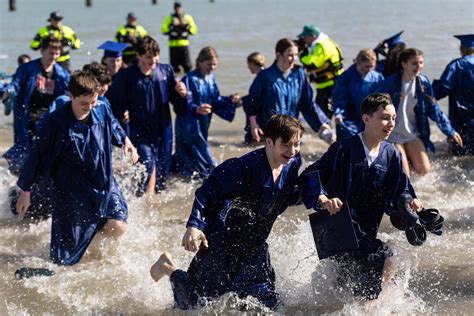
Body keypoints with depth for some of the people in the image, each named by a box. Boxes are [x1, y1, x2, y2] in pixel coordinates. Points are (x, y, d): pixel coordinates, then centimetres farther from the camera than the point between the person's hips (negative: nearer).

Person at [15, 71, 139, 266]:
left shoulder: (102, 113, -7)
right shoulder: (54, 123, -18)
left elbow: (115, 128, 19)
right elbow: (36, 157, -9)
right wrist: (25, 192, -4)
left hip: (104, 184, 4)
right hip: (72, 192, -4)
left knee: (117, 227, -19)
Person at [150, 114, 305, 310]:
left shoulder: (293, 164, -4)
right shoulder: (247, 166, -25)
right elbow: (208, 191, -23)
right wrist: (194, 226, -30)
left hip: (254, 243, 7)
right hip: (222, 241, -7)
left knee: (267, 302, 3)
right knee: (198, 303, 0)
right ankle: (168, 268, 28)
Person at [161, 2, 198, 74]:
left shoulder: (188, 17, 8)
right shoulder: (169, 18, 7)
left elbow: (194, 31, 1)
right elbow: (164, 30, -4)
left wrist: (186, 25, -12)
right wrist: (172, 25, -15)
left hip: (184, 44, 0)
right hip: (173, 45, 0)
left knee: (187, 65, -7)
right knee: (174, 66, 3)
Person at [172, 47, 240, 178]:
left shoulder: (211, 79, 7)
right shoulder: (190, 79, -17)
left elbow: (216, 101, 12)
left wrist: (230, 100, -4)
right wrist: (197, 109, -42)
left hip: (202, 126, 8)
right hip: (189, 127, -8)